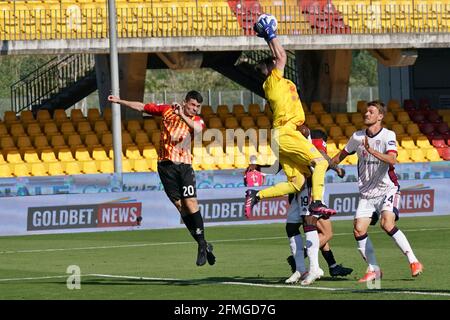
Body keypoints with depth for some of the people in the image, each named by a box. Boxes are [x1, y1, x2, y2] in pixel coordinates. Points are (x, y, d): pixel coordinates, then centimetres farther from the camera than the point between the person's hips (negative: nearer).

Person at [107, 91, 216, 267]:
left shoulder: (196, 120, 6)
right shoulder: (167, 110, 9)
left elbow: (197, 128, -19)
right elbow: (142, 107, 18)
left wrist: (182, 115, -30)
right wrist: (120, 101, 19)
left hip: (184, 165, 0)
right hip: (166, 164, 0)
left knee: (190, 202, -13)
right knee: (180, 205, -4)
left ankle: (202, 244, -7)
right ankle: (203, 245, 1)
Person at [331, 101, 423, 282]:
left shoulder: (388, 135, -9)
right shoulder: (357, 137, 6)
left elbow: (392, 159, -26)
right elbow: (342, 155, 23)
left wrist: (372, 151, -37)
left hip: (387, 189, -5)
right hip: (366, 193, 5)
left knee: (387, 224, -25)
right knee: (359, 230, -10)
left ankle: (414, 262, -14)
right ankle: (373, 270, 3)